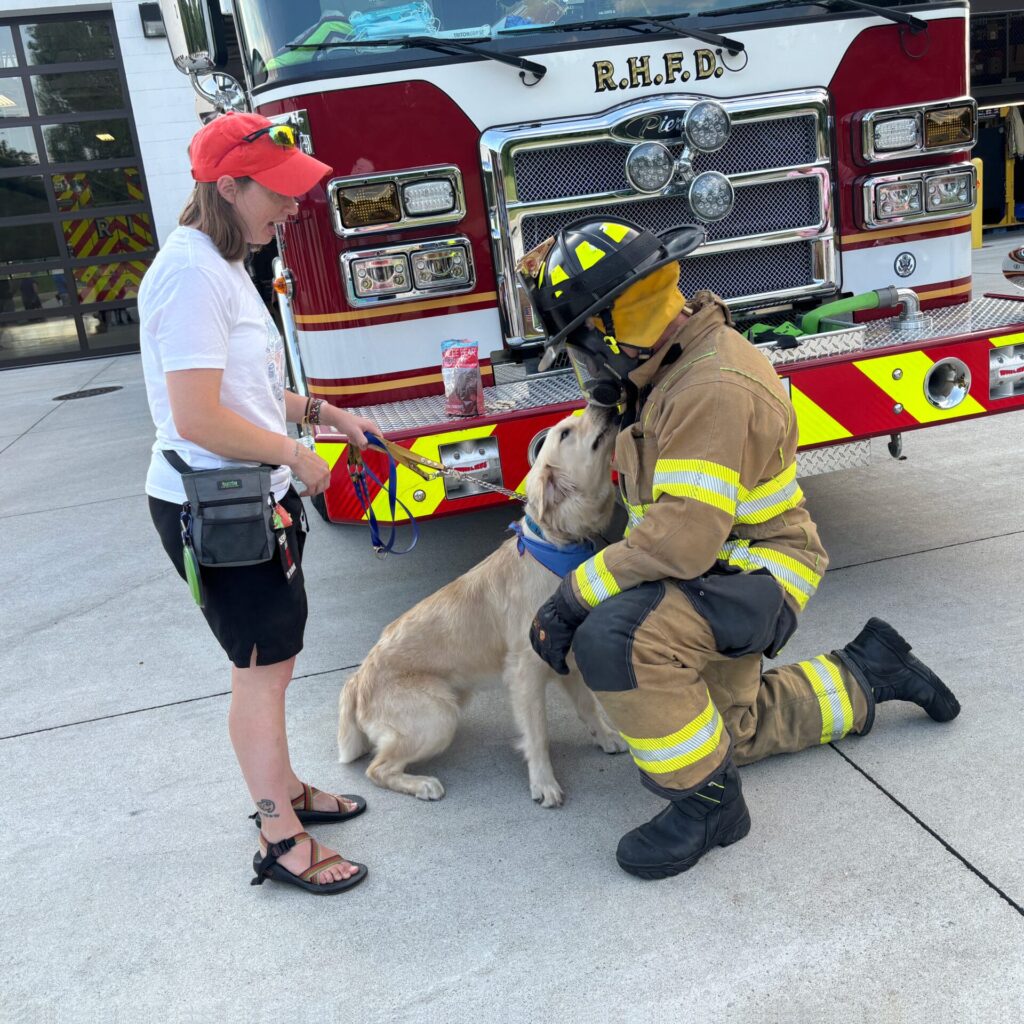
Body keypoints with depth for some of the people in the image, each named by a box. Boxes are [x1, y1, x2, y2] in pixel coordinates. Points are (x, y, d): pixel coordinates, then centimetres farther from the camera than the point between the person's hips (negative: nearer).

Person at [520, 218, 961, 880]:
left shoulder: (715, 389, -30)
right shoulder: (676, 363, 1)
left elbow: (683, 537, -36)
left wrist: (574, 597, -30)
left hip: (753, 573, -10)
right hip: (711, 573, 10)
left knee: (613, 640, -35)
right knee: (728, 730, 24)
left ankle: (710, 799, -15)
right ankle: (870, 673, 33)